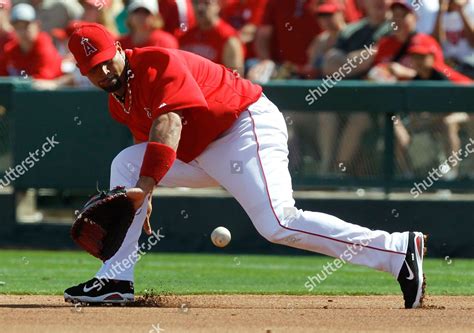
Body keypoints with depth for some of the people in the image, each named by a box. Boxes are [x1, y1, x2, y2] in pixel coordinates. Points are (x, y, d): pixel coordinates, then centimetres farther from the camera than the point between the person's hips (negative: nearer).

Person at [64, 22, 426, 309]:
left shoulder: (156, 64, -16)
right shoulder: (119, 101, 11)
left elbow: (168, 123, -30)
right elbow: (149, 144, 24)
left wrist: (146, 185, -40)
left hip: (250, 125, -10)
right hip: (201, 152, 10)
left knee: (279, 224, -26)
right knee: (124, 165, 3)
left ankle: (398, 251, -30)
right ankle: (117, 280, 1)